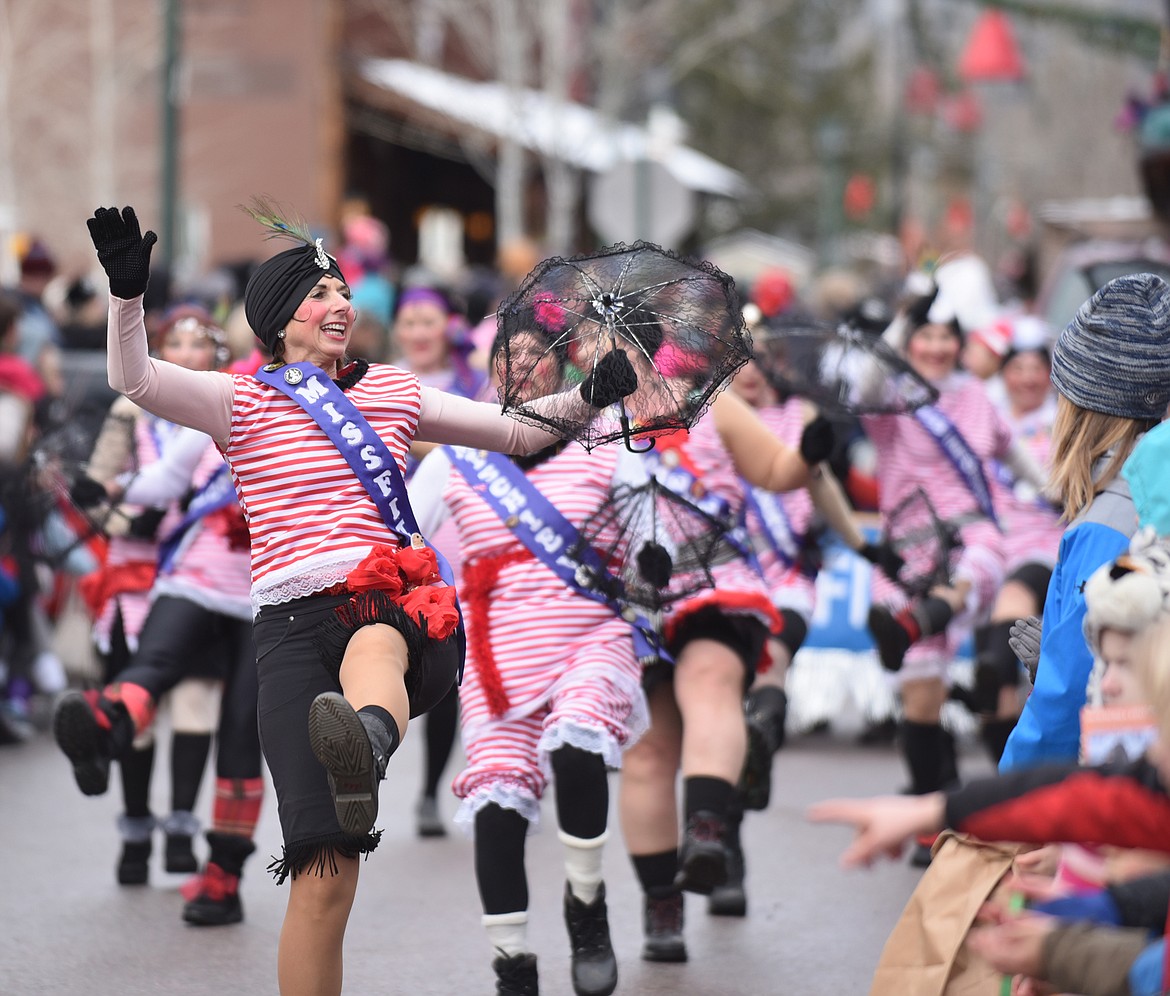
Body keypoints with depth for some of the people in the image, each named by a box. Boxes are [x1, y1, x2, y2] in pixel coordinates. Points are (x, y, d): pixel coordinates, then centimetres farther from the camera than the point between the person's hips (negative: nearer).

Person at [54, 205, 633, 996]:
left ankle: (366, 748, -77)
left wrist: (590, 397, 9)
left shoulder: (392, 392, 22)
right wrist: (128, 291, -20)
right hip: (293, 625, -1)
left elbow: (516, 432, 26)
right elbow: (135, 379, -3)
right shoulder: (244, 402, 13)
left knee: (378, 641, -43)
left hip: (392, 597, 1)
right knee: (325, 870, -14)